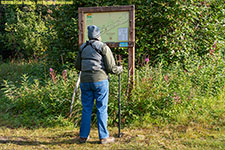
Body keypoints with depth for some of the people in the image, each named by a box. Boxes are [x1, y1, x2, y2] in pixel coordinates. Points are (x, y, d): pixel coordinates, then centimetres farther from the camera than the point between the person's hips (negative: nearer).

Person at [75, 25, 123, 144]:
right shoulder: (103, 47, -3)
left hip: (85, 81, 5)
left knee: (86, 109, 12)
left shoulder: (83, 48, 12)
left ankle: (83, 136, 20)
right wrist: (120, 69, 14)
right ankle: (103, 137, 11)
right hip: (100, 81, -4)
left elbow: (77, 66, 19)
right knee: (102, 109, 4)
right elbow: (111, 68, -6)